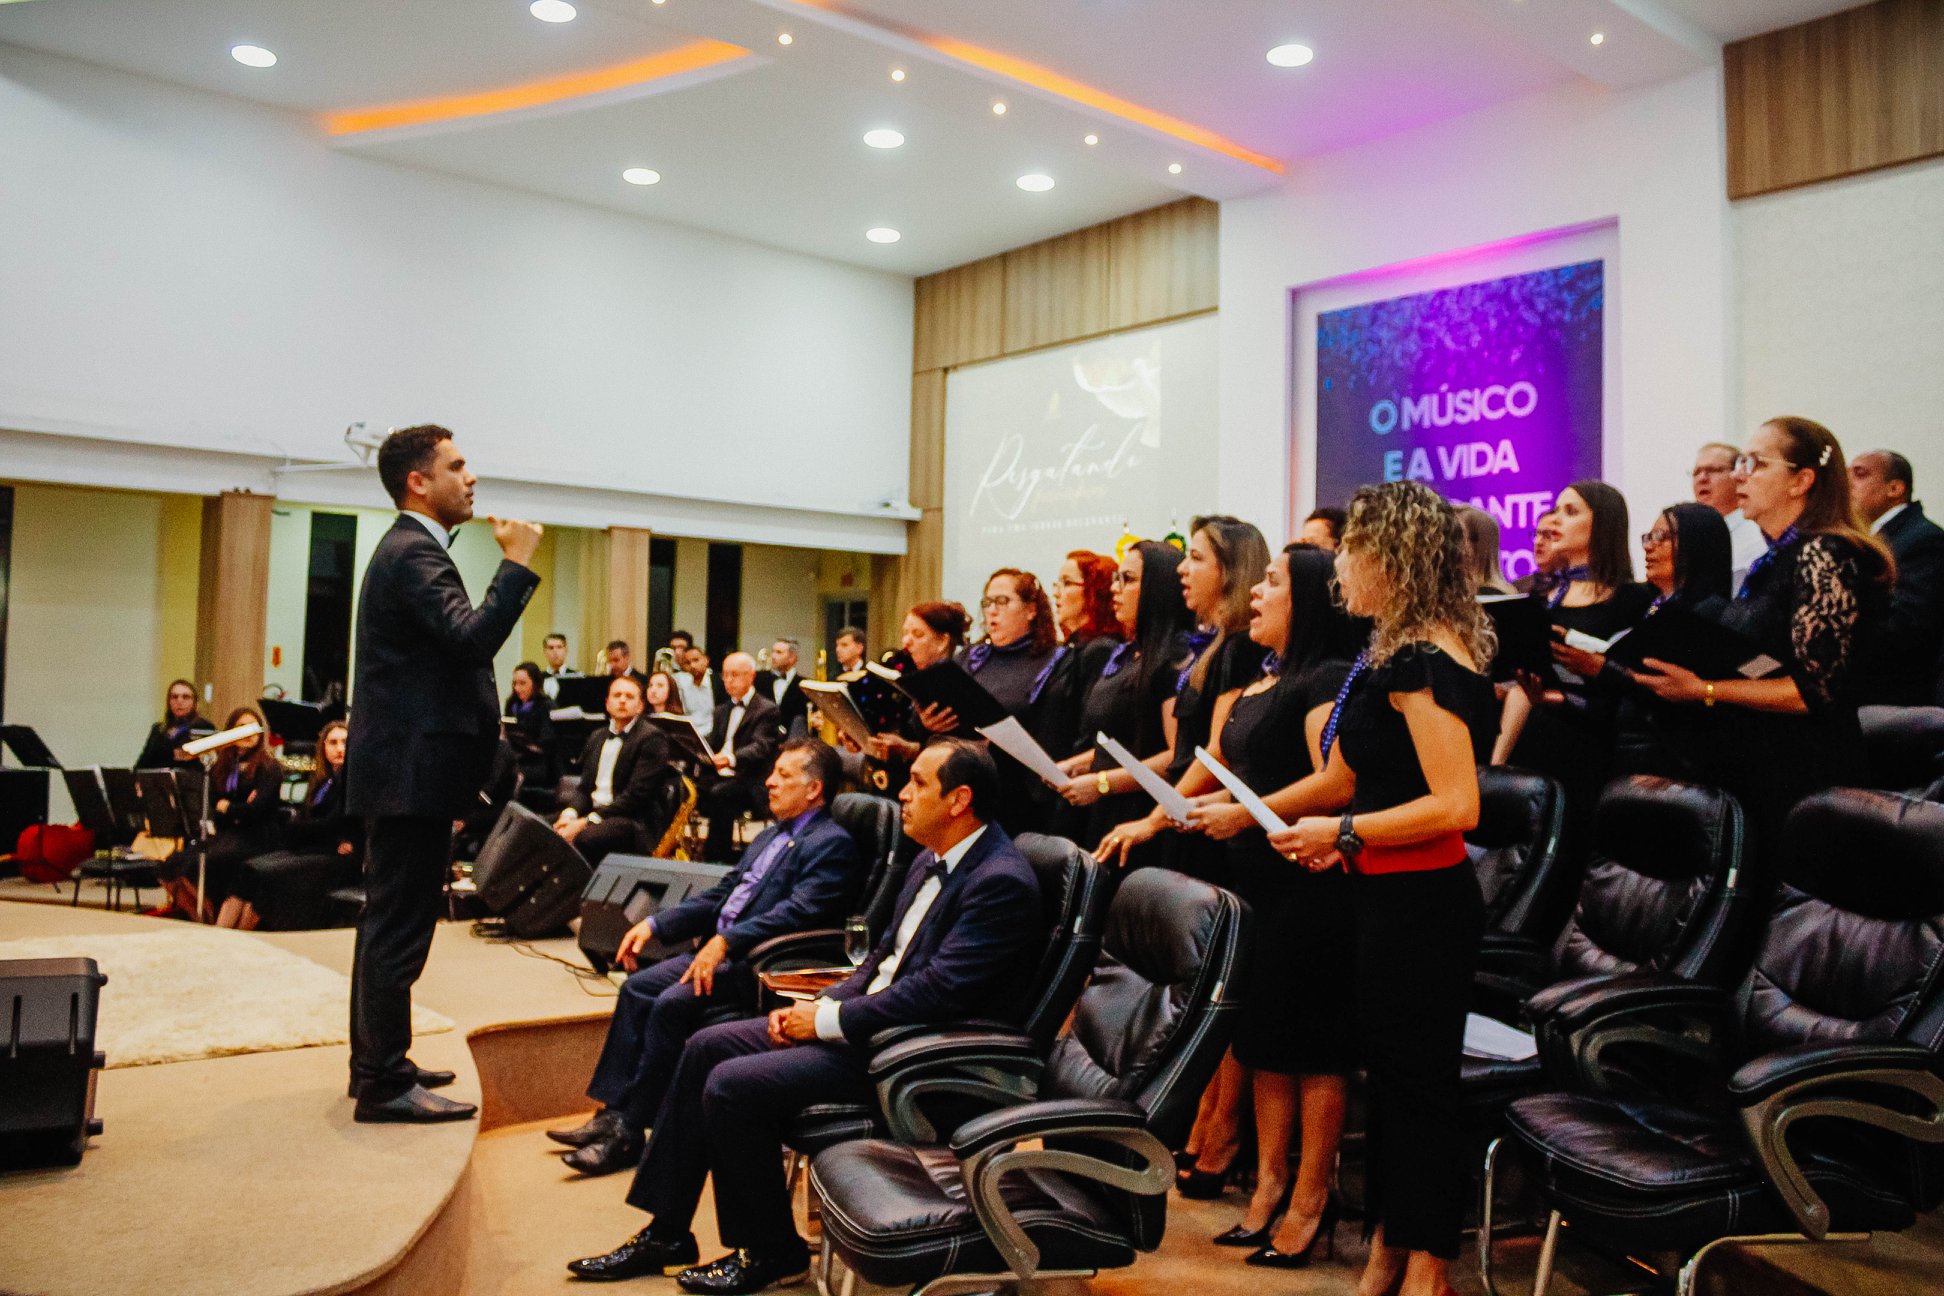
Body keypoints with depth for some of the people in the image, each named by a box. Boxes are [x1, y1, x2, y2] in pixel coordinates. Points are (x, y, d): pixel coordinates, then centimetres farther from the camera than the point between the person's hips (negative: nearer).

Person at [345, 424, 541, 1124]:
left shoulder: (408, 548, 17)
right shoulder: (413, 552, -16)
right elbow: (472, 637, -28)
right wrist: (517, 561, -20)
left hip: (401, 767, 11)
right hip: (413, 768, -11)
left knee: (389, 919, 17)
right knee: (400, 925, -5)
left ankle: (376, 1064, 29)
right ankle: (385, 1084, 3)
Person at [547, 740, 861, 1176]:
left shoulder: (832, 845, -11)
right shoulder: (770, 837, 20)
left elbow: (797, 912, -24)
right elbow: (720, 895, 21)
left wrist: (726, 942, -31)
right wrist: (654, 924, 11)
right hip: (719, 950, 10)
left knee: (672, 1004, -23)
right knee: (637, 987, -1)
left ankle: (630, 1132, -11)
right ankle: (612, 1112, 4)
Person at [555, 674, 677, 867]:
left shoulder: (652, 738, -6)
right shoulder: (597, 737, 19)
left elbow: (636, 795, -14)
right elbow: (584, 787, 17)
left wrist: (588, 821, -19)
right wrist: (570, 813, -6)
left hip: (634, 822, -7)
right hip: (592, 812, 7)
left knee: (583, 838, -34)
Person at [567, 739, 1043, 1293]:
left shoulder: (1001, 883, -21)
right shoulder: (932, 862, 10)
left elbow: (936, 991, -26)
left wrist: (828, 1020, -18)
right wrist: (822, 1005, 1)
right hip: (868, 1020, 10)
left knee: (731, 1086, -17)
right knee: (706, 1048, 5)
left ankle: (771, 1249, 4)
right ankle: (665, 1232, 14)